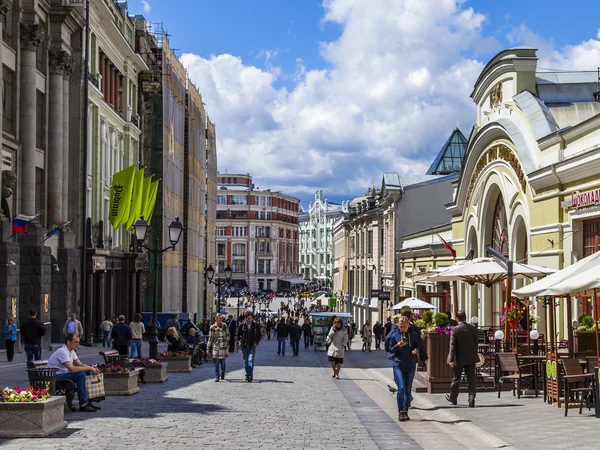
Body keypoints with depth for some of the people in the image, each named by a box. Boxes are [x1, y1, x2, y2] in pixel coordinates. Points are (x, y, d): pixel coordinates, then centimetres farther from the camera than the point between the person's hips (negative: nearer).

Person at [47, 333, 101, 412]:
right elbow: (72, 369, -32)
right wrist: (90, 368, -24)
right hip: (54, 377, -10)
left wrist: (92, 369, -7)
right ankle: (83, 405, -20)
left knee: (88, 372, 2)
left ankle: (88, 401, 4)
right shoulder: (63, 352, -22)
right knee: (80, 375, -26)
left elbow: (80, 364, 13)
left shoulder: (71, 351, 8)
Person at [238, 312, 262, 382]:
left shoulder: (256, 325, 1)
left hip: (252, 346, -2)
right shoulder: (242, 325, 2)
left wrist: (256, 342, -2)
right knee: (245, 361, 8)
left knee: (250, 360, -14)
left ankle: (250, 376, -18)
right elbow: (238, 334, 14)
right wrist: (240, 341, 1)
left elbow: (259, 335, 10)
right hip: (244, 346, 2)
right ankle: (248, 375, 21)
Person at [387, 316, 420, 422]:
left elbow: (418, 345, 13)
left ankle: (405, 411, 16)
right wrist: (397, 346, -17)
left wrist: (416, 350, -10)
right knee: (401, 388, -14)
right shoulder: (394, 335, -1)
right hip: (398, 365, -2)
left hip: (411, 365, 2)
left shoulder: (414, 335, 2)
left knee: (408, 390, 6)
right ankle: (400, 412, -3)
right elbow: (390, 349, 3)